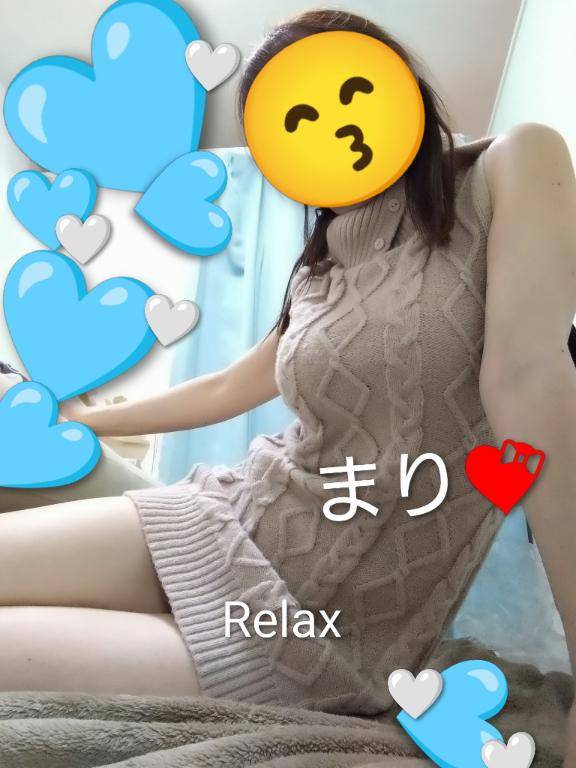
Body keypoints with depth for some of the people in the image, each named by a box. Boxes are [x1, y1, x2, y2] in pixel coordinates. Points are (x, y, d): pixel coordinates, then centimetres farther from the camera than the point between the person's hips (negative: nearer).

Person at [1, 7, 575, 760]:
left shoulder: (512, 170, -4)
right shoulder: (322, 268, 13)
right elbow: (228, 389, 24)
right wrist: (77, 421, 34)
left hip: (326, 622, -6)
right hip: (231, 518, 6)